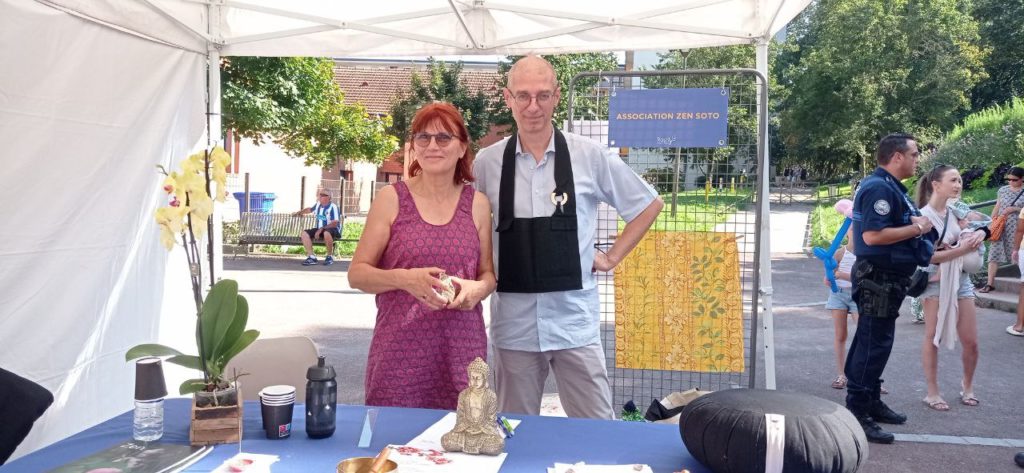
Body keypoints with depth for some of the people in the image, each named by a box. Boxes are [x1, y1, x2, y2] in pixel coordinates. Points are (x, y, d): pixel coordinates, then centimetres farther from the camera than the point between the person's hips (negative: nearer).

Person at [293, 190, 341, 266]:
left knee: (326, 233, -42)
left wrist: (321, 229, -26)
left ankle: (330, 256, -21)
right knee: (304, 233, -10)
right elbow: (310, 209, 34)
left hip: (333, 229, -8)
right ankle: (311, 257, -14)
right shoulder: (318, 205, 9)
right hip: (320, 230, 8)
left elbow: (335, 223, -22)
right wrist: (299, 212, 32)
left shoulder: (333, 207, -14)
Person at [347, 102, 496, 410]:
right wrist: (403, 278, -17)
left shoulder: (477, 204, 6)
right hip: (400, 349, -1)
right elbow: (357, 273, 0)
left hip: (462, 349, 2)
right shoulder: (391, 199, 0)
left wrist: (478, 288, -8)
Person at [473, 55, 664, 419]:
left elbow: (649, 204, 9)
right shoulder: (487, 162, 0)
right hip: (513, 321, 1)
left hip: (574, 320, -1)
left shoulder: (590, 156, -2)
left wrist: (611, 257, 5)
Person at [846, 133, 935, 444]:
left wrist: (917, 224, 7)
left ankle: (871, 402, 30)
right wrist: (917, 228, -18)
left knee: (876, 342, 18)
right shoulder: (880, 188, -19)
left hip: (886, 277, 11)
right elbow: (872, 235, -28)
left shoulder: (888, 187, 15)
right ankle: (856, 414, -3)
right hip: (879, 278, -11)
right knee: (873, 344, -8)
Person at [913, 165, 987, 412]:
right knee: (933, 337, 0)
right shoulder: (923, 216, -11)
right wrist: (962, 249, -23)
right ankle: (932, 393, 9)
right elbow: (929, 256, -15)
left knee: (971, 341, 7)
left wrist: (978, 234, -4)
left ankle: (968, 386, 28)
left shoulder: (956, 211, 8)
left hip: (960, 278, 6)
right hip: (935, 280, -6)